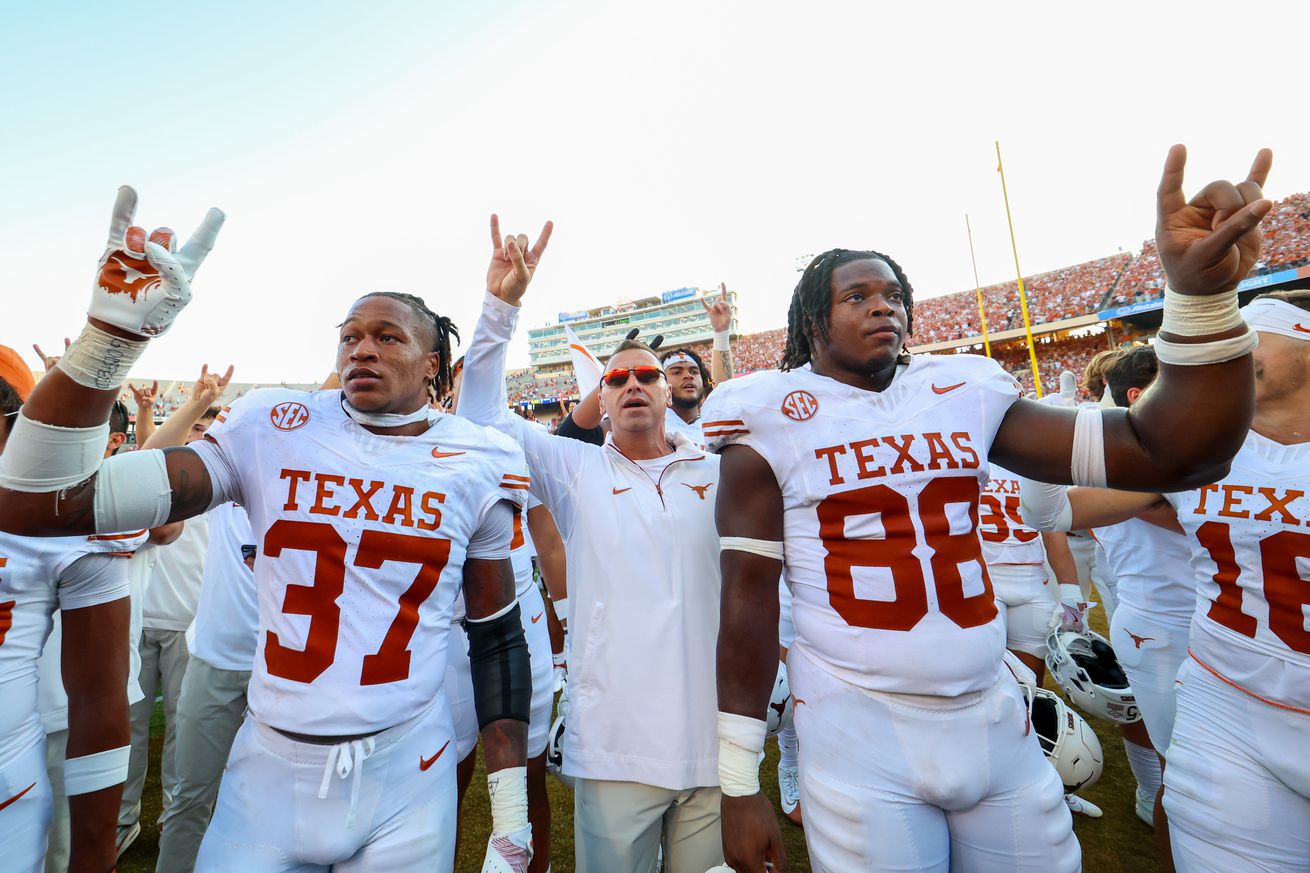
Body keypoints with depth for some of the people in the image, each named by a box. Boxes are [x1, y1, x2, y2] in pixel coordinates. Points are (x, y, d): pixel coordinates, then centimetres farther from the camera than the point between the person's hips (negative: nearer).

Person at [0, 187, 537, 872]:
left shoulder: (477, 466, -8)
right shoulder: (272, 431, -5)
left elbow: (498, 639, -2)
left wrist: (511, 814, -1)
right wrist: (114, 331, -19)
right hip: (269, 771, 1)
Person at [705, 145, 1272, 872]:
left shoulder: (961, 394, 3)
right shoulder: (772, 422, -10)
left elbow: (1169, 451, 1)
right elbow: (747, 601, -10)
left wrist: (1202, 293, -14)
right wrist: (738, 783, -6)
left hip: (996, 722, 5)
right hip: (857, 737, -4)